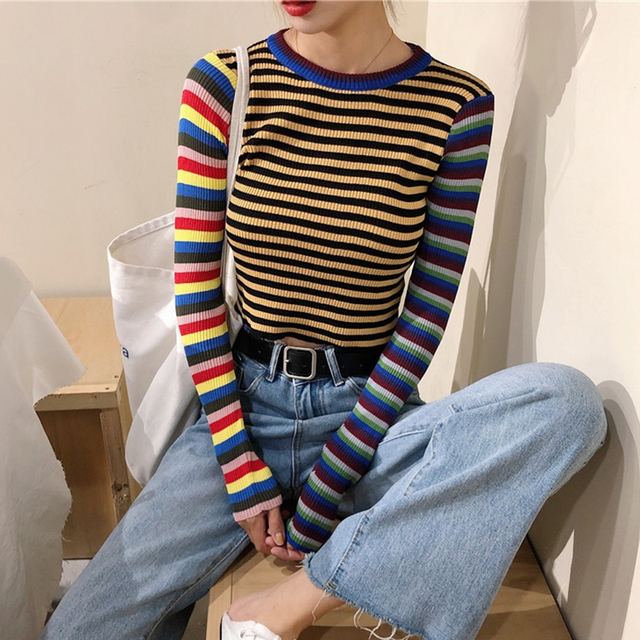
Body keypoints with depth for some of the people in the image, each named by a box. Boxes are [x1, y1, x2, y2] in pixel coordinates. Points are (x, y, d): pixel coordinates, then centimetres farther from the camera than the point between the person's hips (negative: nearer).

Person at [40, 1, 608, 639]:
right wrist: (243, 474, -10)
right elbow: (194, 292, -4)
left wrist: (320, 498, -11)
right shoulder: (222, 83, -4)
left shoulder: (457, 106, -7)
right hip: (242, 407, 1)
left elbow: (428, 314, -8)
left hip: (368, 417, 0)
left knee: (569, 402, -26)